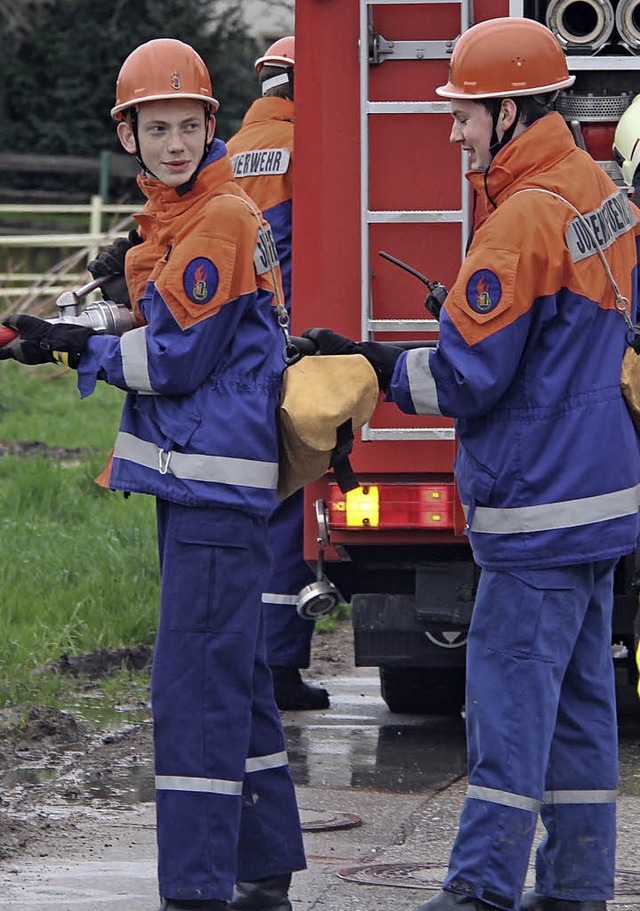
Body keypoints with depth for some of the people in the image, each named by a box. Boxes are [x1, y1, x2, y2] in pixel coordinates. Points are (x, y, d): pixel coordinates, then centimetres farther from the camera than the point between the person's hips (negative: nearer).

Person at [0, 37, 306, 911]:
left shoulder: (221, 219, -14)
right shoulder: (176, 215, 16)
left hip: (217, 486, -10)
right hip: (191, 479, 10)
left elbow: (179, 359, -15)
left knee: (194, 684, -12)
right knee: (234, 680, 15)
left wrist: (78, 348, -7)